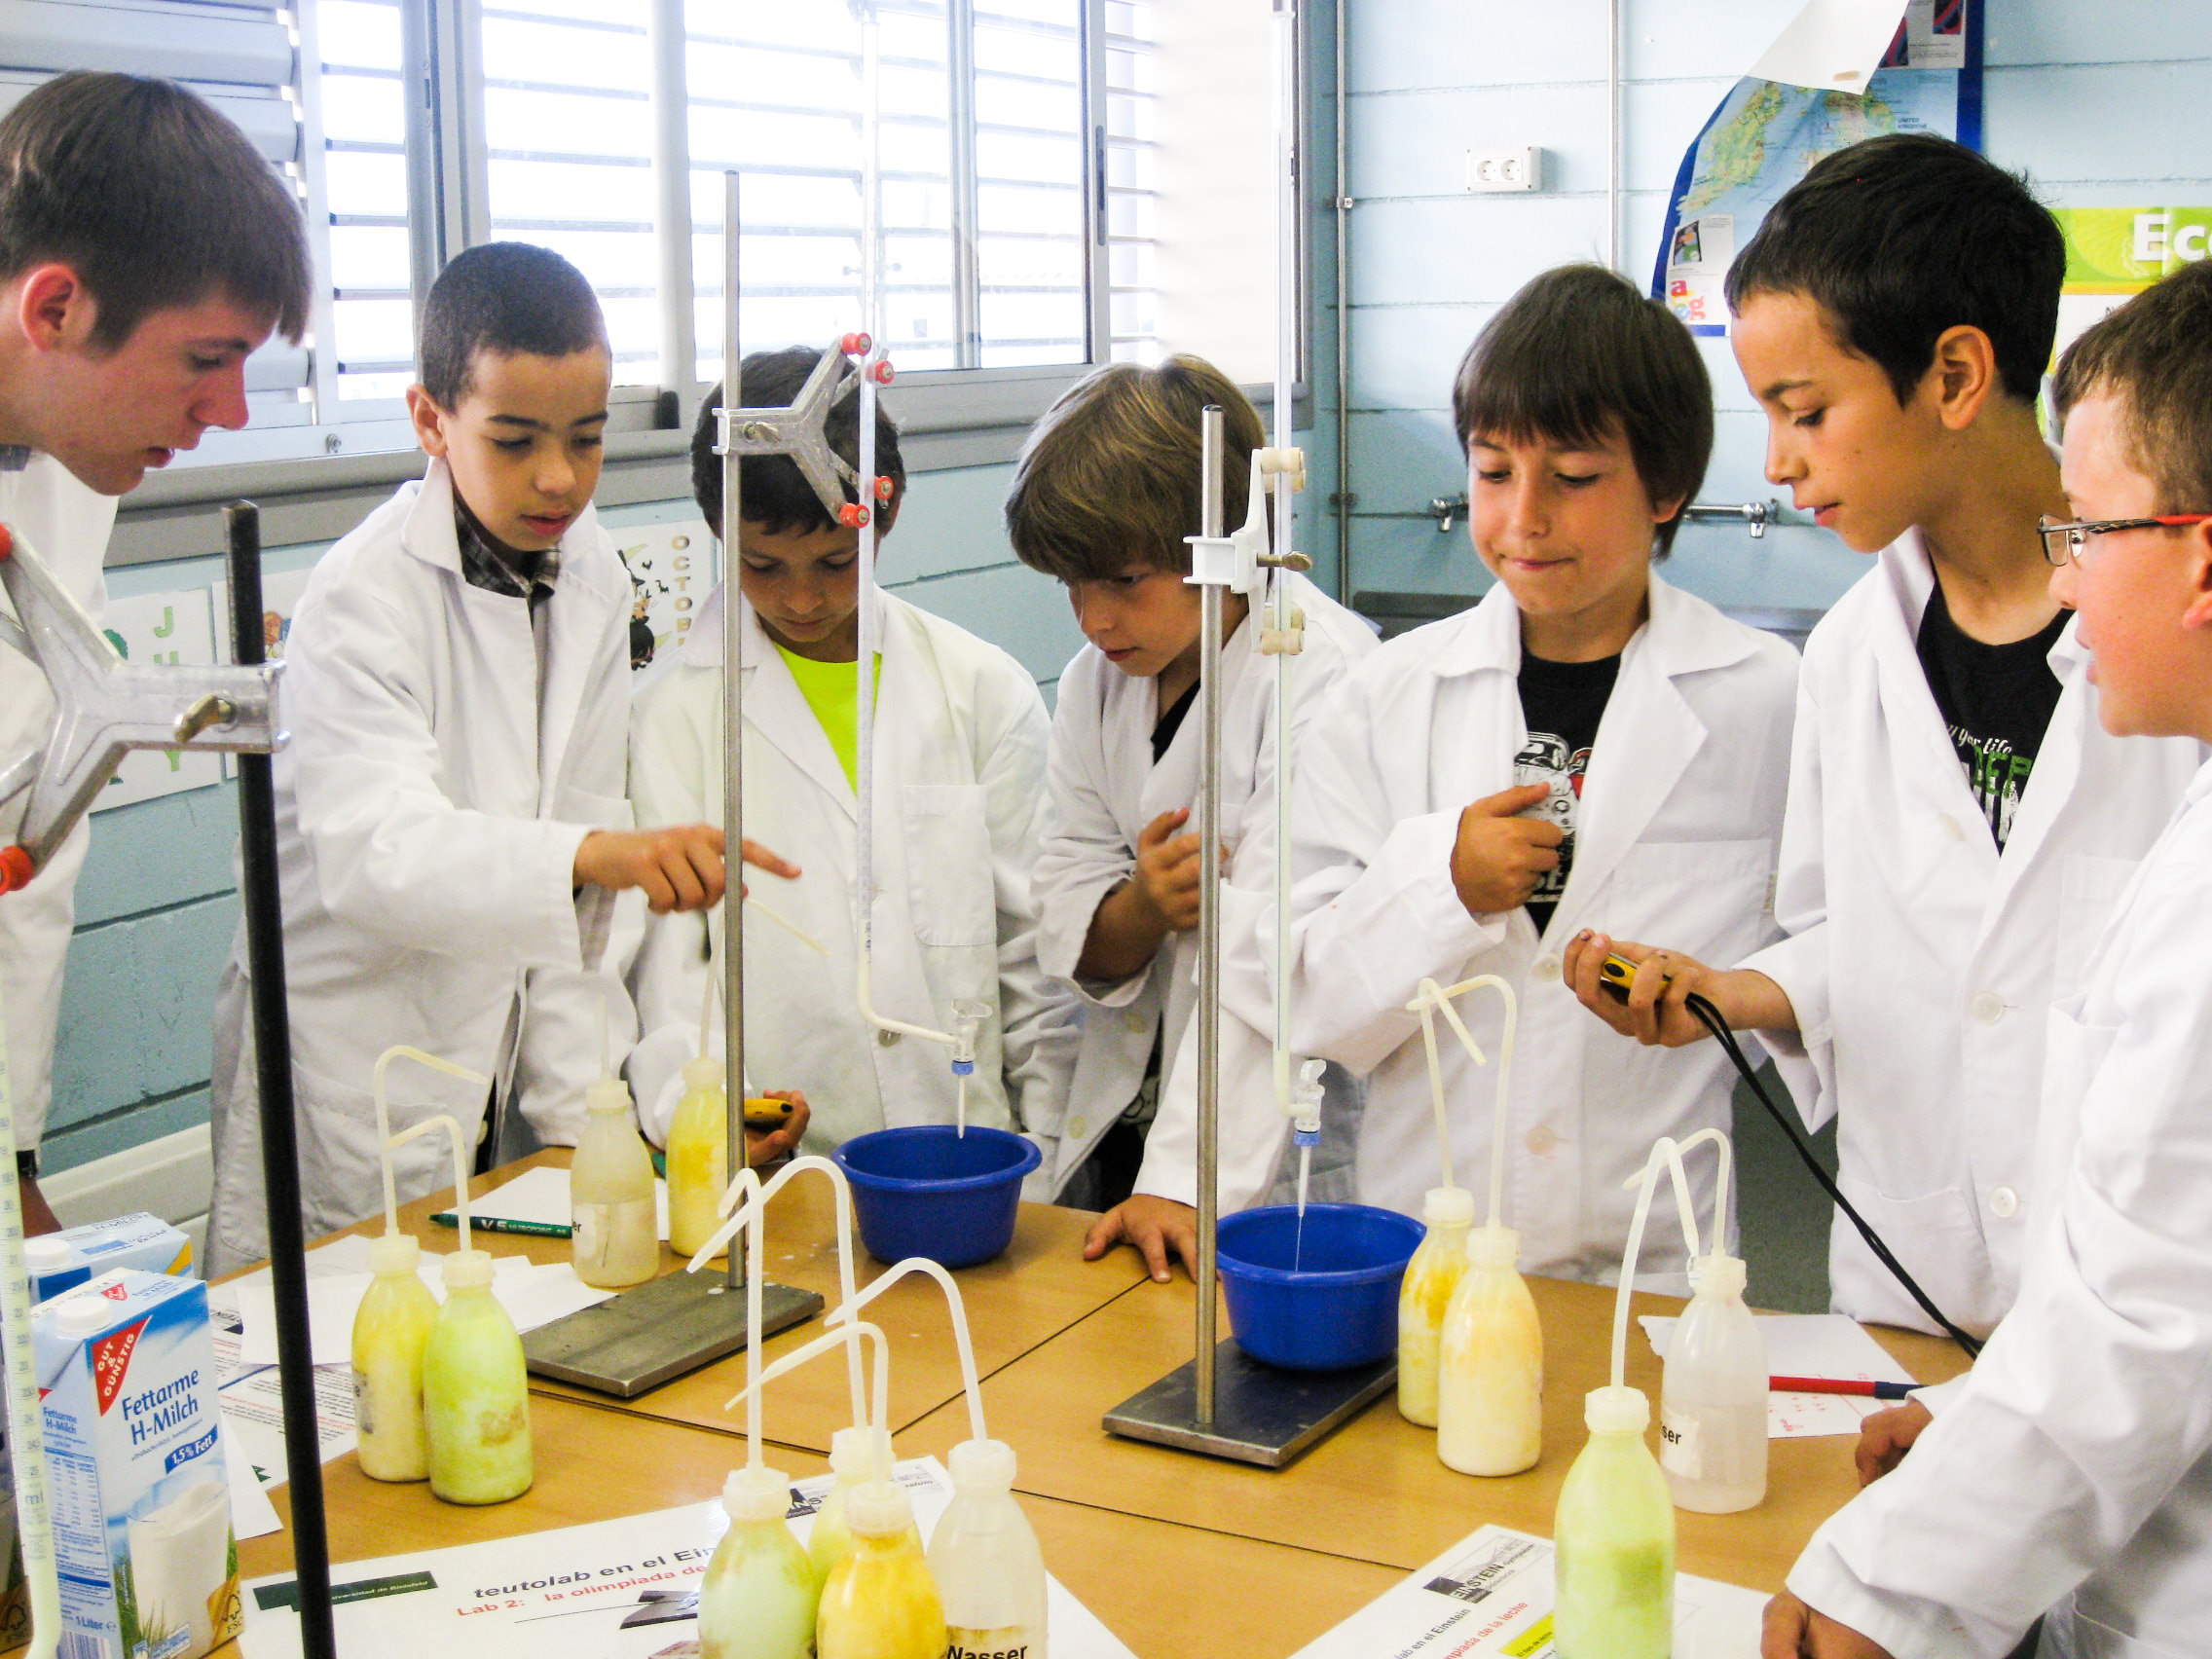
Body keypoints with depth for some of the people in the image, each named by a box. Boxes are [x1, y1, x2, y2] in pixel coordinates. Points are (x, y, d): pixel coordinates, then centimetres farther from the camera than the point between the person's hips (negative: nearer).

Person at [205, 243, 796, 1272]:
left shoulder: (593, 578, 3)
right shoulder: (362, 598, -17)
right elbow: (373, 851, -33)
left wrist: (578, 1101, -1)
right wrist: (595, 855, -50)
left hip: (506, 1060, 6)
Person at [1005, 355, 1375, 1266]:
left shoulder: (1324, 678, -14)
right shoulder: (1096, 682, 7)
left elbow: (1272, 960, -21)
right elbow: (1069, 940, 7)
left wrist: (1185, 1181, -27)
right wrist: (1140, 909, -15)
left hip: (1278, 1151, -5)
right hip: (1120, 1122, 5)